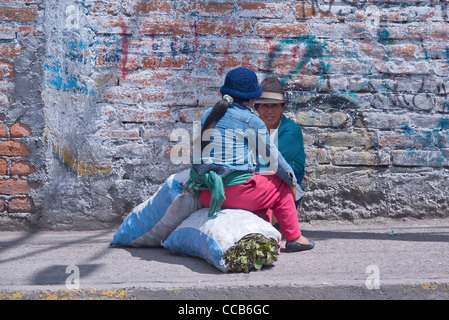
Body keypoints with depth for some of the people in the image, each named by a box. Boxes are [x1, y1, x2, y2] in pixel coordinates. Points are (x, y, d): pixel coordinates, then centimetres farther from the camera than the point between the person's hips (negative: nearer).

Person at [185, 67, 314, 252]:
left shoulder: (207, 115, 14)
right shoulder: (251, 121, -4)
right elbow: (272, 157, 4)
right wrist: (292, 180, 20)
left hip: (204, 194, 7)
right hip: (235, 190, -7)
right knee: (281, 188, 16)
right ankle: (293, 238, 22)